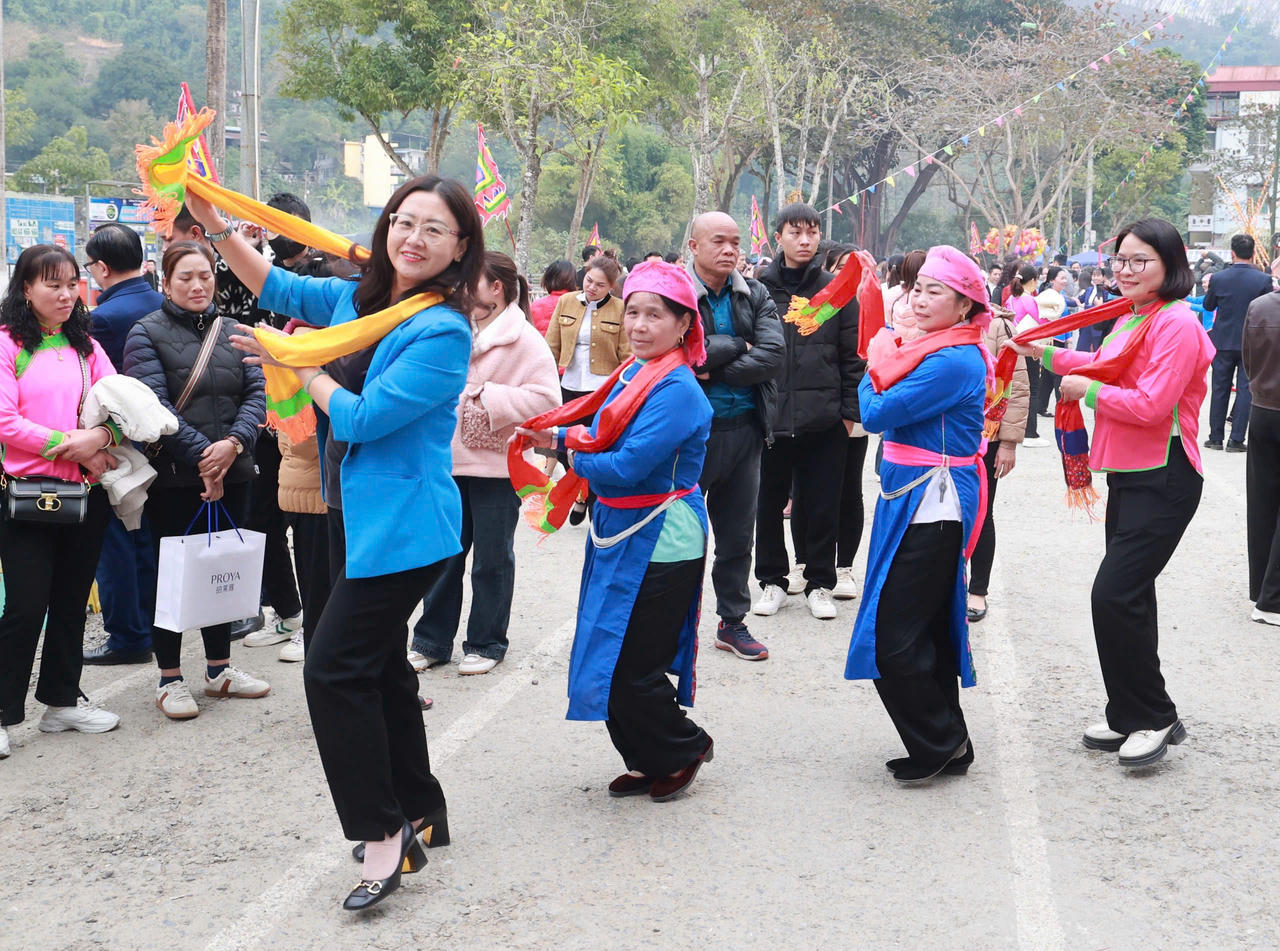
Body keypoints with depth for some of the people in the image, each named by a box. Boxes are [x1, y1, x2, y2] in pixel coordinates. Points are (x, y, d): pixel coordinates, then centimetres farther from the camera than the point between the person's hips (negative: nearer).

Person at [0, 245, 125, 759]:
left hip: (86, 491, 5)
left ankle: (61, 699, 27)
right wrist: (68, 444, -17)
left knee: (71, 601, 13)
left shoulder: (86, 346, 12)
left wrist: (101, 437, -15)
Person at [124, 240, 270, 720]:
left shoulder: (233, 332, 10)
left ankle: (219, 668, 27)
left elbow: (257, 392, 1)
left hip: (231, 473, 5)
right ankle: (170, 679, 13)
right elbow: (155, 405, -15)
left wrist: (234, 442, -16)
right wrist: (201, 457, -20)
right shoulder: (147, 333, -5)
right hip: (172, 477, -5)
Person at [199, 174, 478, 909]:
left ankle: (383, 834, -2)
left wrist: (302, 366, -6)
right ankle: (421, 814, 31)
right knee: (380, 665, 17)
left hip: (404, 526, -9)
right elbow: (276, 287, 19)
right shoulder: (358, 296, 5)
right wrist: (211, 219, 10)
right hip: (356, 513, 9)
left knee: (335, 668, -12)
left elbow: (363, 417, -21)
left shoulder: (443, 333, -18)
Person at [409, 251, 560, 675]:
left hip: (496, 465, -6)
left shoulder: (523, 338, -9)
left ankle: (486, 643, 18)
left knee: (492, 558, 6)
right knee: (443, 555, 10)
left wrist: (488, 397, -19)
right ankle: (432, 640, 20)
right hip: (451, 461, 6)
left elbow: (546, 397, -19)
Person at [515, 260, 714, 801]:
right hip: (621, 535, 9)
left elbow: (628, 466, -25)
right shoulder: (632, 373, 8)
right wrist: (559, 438, 4)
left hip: (659, 547, -9)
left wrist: (578, 461, -7)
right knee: (612, 663, 13)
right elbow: (608, 437, 21)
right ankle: (647, 762, 28)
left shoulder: (677, 391, -19)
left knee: (629, 670, -3)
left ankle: (684, 749, 20)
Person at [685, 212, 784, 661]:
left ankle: (733, 622, 26)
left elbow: (773, 355, -8)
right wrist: (739, 346, -10)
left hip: (745, 430, 5)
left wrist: (715, 368, -14)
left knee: (738, 536, 13)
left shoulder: (755, 296, 6)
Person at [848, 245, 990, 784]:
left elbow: (875, 413, -18)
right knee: (928, 630, 15)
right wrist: (887, 360, 1)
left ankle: (939, 744, 6)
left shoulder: (952, 362, -18)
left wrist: (878, 361, -1)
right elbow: (882, 412, 14)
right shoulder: (935, 350, 13)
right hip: (918, 505, 10)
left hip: (931, 508, -10)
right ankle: (949, 746, 25)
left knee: (892, 638, -7)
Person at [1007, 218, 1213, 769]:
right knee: (1129, 597, 14)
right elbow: (1107, 369, 32)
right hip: (1129, 476, 10)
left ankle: (1154, 718, -1)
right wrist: (1045, 354, 24)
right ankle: (1130, 719, 25)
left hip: (1164, 480, -10)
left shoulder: (1176, 322, -17)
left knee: (1115, 593, -15)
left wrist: (1088, 390, -11)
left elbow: (1150, 404, -24)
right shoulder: (1132, 319, 14)